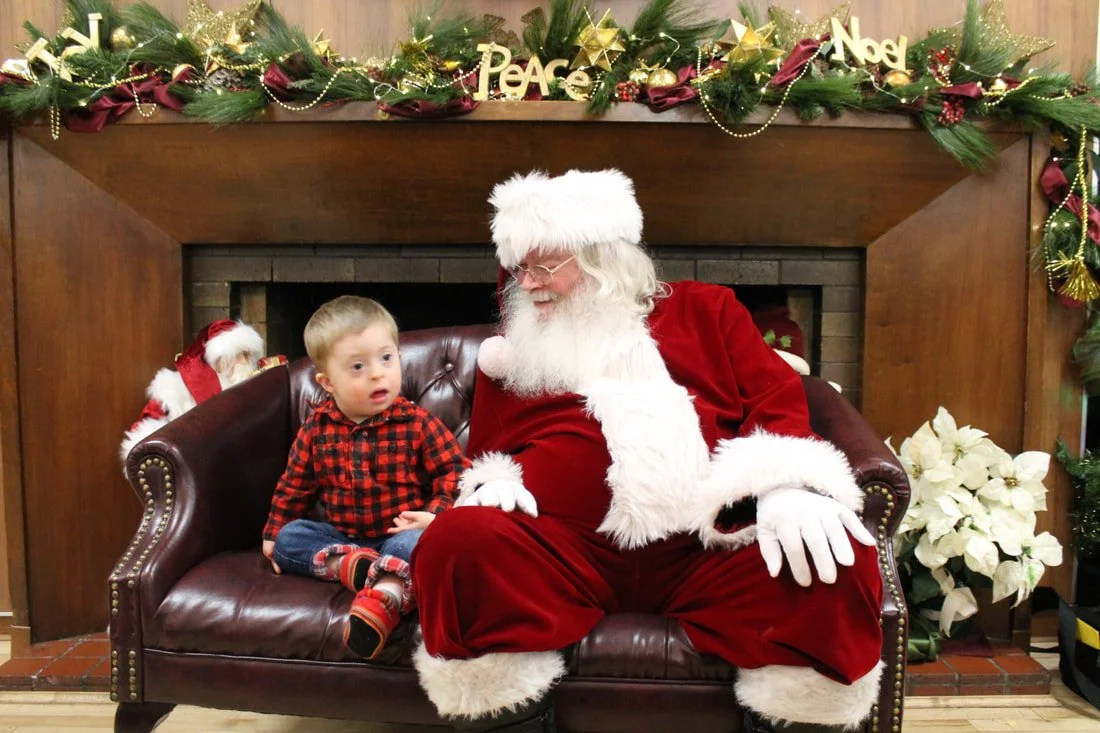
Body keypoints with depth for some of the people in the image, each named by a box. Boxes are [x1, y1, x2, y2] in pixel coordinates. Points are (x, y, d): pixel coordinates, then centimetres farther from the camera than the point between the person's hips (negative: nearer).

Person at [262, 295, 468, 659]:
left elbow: (454, 470, -8)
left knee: (414, 543, -35)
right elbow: (294, 485, 13)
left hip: (400, 534, -4)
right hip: (340, 537, 5)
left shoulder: (417, 423, -8)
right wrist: (273, 535, 14)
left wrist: (436, 513, -24)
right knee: (289, 536, -15)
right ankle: (349, 565, -34)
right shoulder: (317, 428, 1)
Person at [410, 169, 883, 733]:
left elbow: (777, 399, 8)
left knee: (838, 566, -26)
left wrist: (785, 485, -12)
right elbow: (482, 454, 25)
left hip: (708, 546, 0)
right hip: (564, 550, 1)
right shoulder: (512, 354, 23)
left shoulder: (703, 309, 19)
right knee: (458, 544, -29)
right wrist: (491, 484, 0)